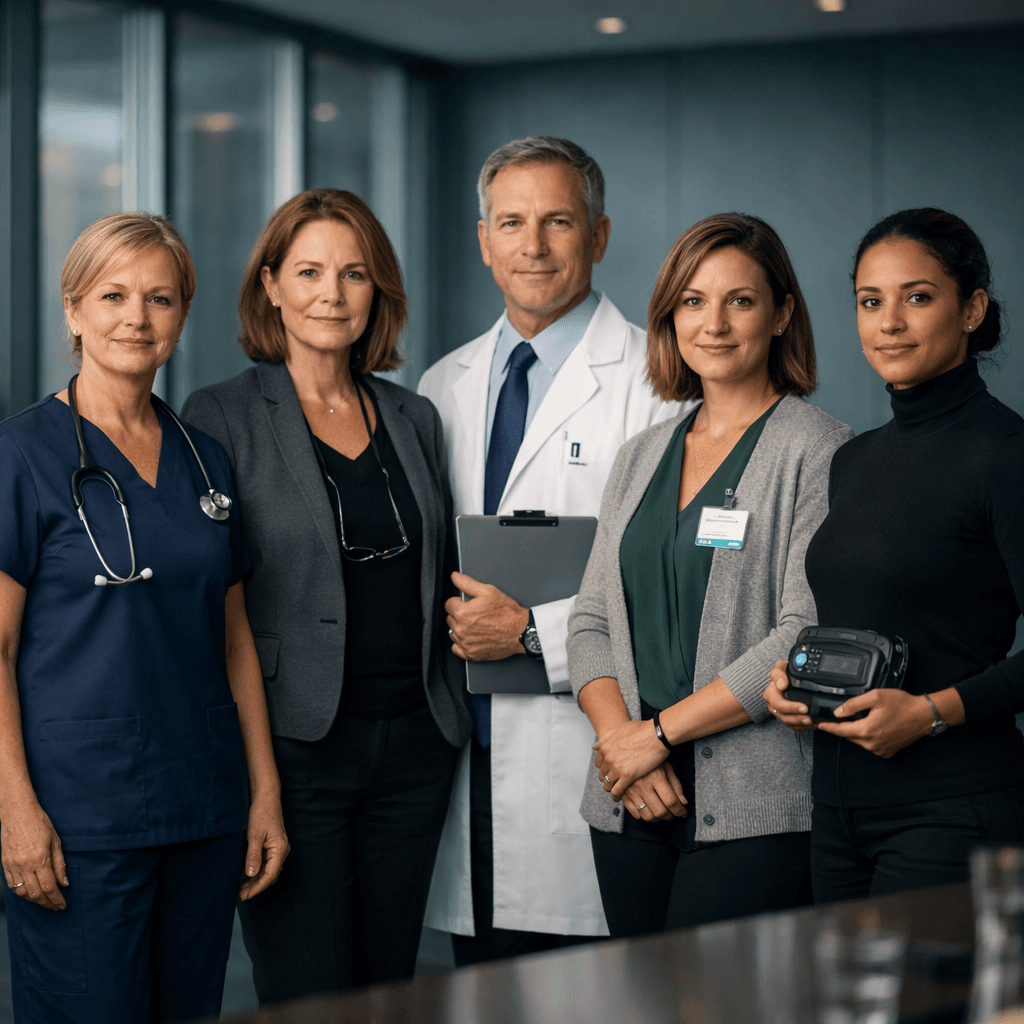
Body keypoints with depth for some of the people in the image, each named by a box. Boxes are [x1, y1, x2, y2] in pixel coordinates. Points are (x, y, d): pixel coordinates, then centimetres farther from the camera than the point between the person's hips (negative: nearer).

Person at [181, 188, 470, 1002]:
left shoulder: (416, 418, 13)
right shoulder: (222, 418, -3)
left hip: (414, 744, 5)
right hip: (293, 744, -5)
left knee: (391, 988, 11)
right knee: (310, 1001, -5)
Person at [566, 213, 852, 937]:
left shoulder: (817, 453, -4)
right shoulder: (643, 455, 16)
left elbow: (808, 637, -13)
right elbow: (592, 620, 13)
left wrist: (660, 731, -11)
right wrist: (619, 735, -5)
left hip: (755, 811, -5)